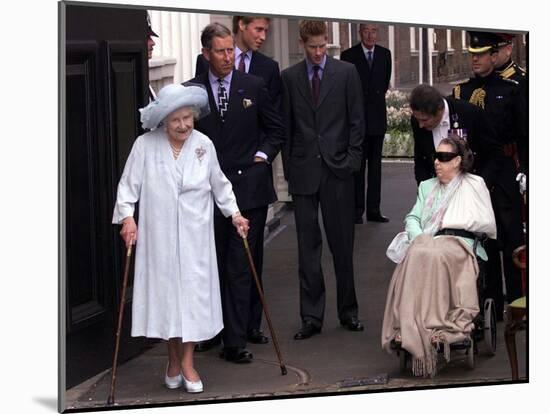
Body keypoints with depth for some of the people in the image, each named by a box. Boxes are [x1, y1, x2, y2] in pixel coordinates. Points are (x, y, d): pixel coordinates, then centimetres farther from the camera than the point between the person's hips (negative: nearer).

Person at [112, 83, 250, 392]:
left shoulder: (204, 145, 1)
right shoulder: (145, 145, -7)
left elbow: (219, 184, 14)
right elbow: (128, 185, -2)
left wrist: (234, 213, 11)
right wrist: (127, 217, -13)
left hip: (194, 237, 1)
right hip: (158, 237, -1)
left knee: (193, 293, 1)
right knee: (165, 291, 5)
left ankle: (187, 361, 11)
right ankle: (174, 359, 22)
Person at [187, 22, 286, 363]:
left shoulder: (254, 86, 5)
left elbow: (276, 129, 13)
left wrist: (264, 154, 0)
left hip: (248, 187, -1)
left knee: (240, 267, -3)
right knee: (214, 265, 8)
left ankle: (236, 341, -1)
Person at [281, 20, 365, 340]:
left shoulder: (346, 72, 3)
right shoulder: (289, 77, 7)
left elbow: (356, 120, 4)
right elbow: (286, 124, 8)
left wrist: (352, 160, -4)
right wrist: (289, 166, 2)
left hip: (337, 169, -1)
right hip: (304, 170, 1)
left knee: (343, 244, 6)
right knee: (308, 246, 3)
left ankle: (348, 311, 18)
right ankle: (311, 316, 7)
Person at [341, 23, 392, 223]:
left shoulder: (385, 54, 8)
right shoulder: (349, 55, -4)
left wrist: (376, 99, 14)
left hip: (377, 116, 4)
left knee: (375, 164, 7)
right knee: (357, 165, -2)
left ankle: (374, 210, 10)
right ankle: (357, 210, 1)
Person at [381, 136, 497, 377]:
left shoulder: (474, 185, 16)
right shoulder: (427, 186, 32)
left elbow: (488, 224, 7)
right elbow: (412, 217, 20)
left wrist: (453, 222, 3)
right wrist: (418, 236, -2)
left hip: (459, 244, -4)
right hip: (426, 242, 4)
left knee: (433, 257, -39)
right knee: (416, 256, -34)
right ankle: (412, 329, -44)